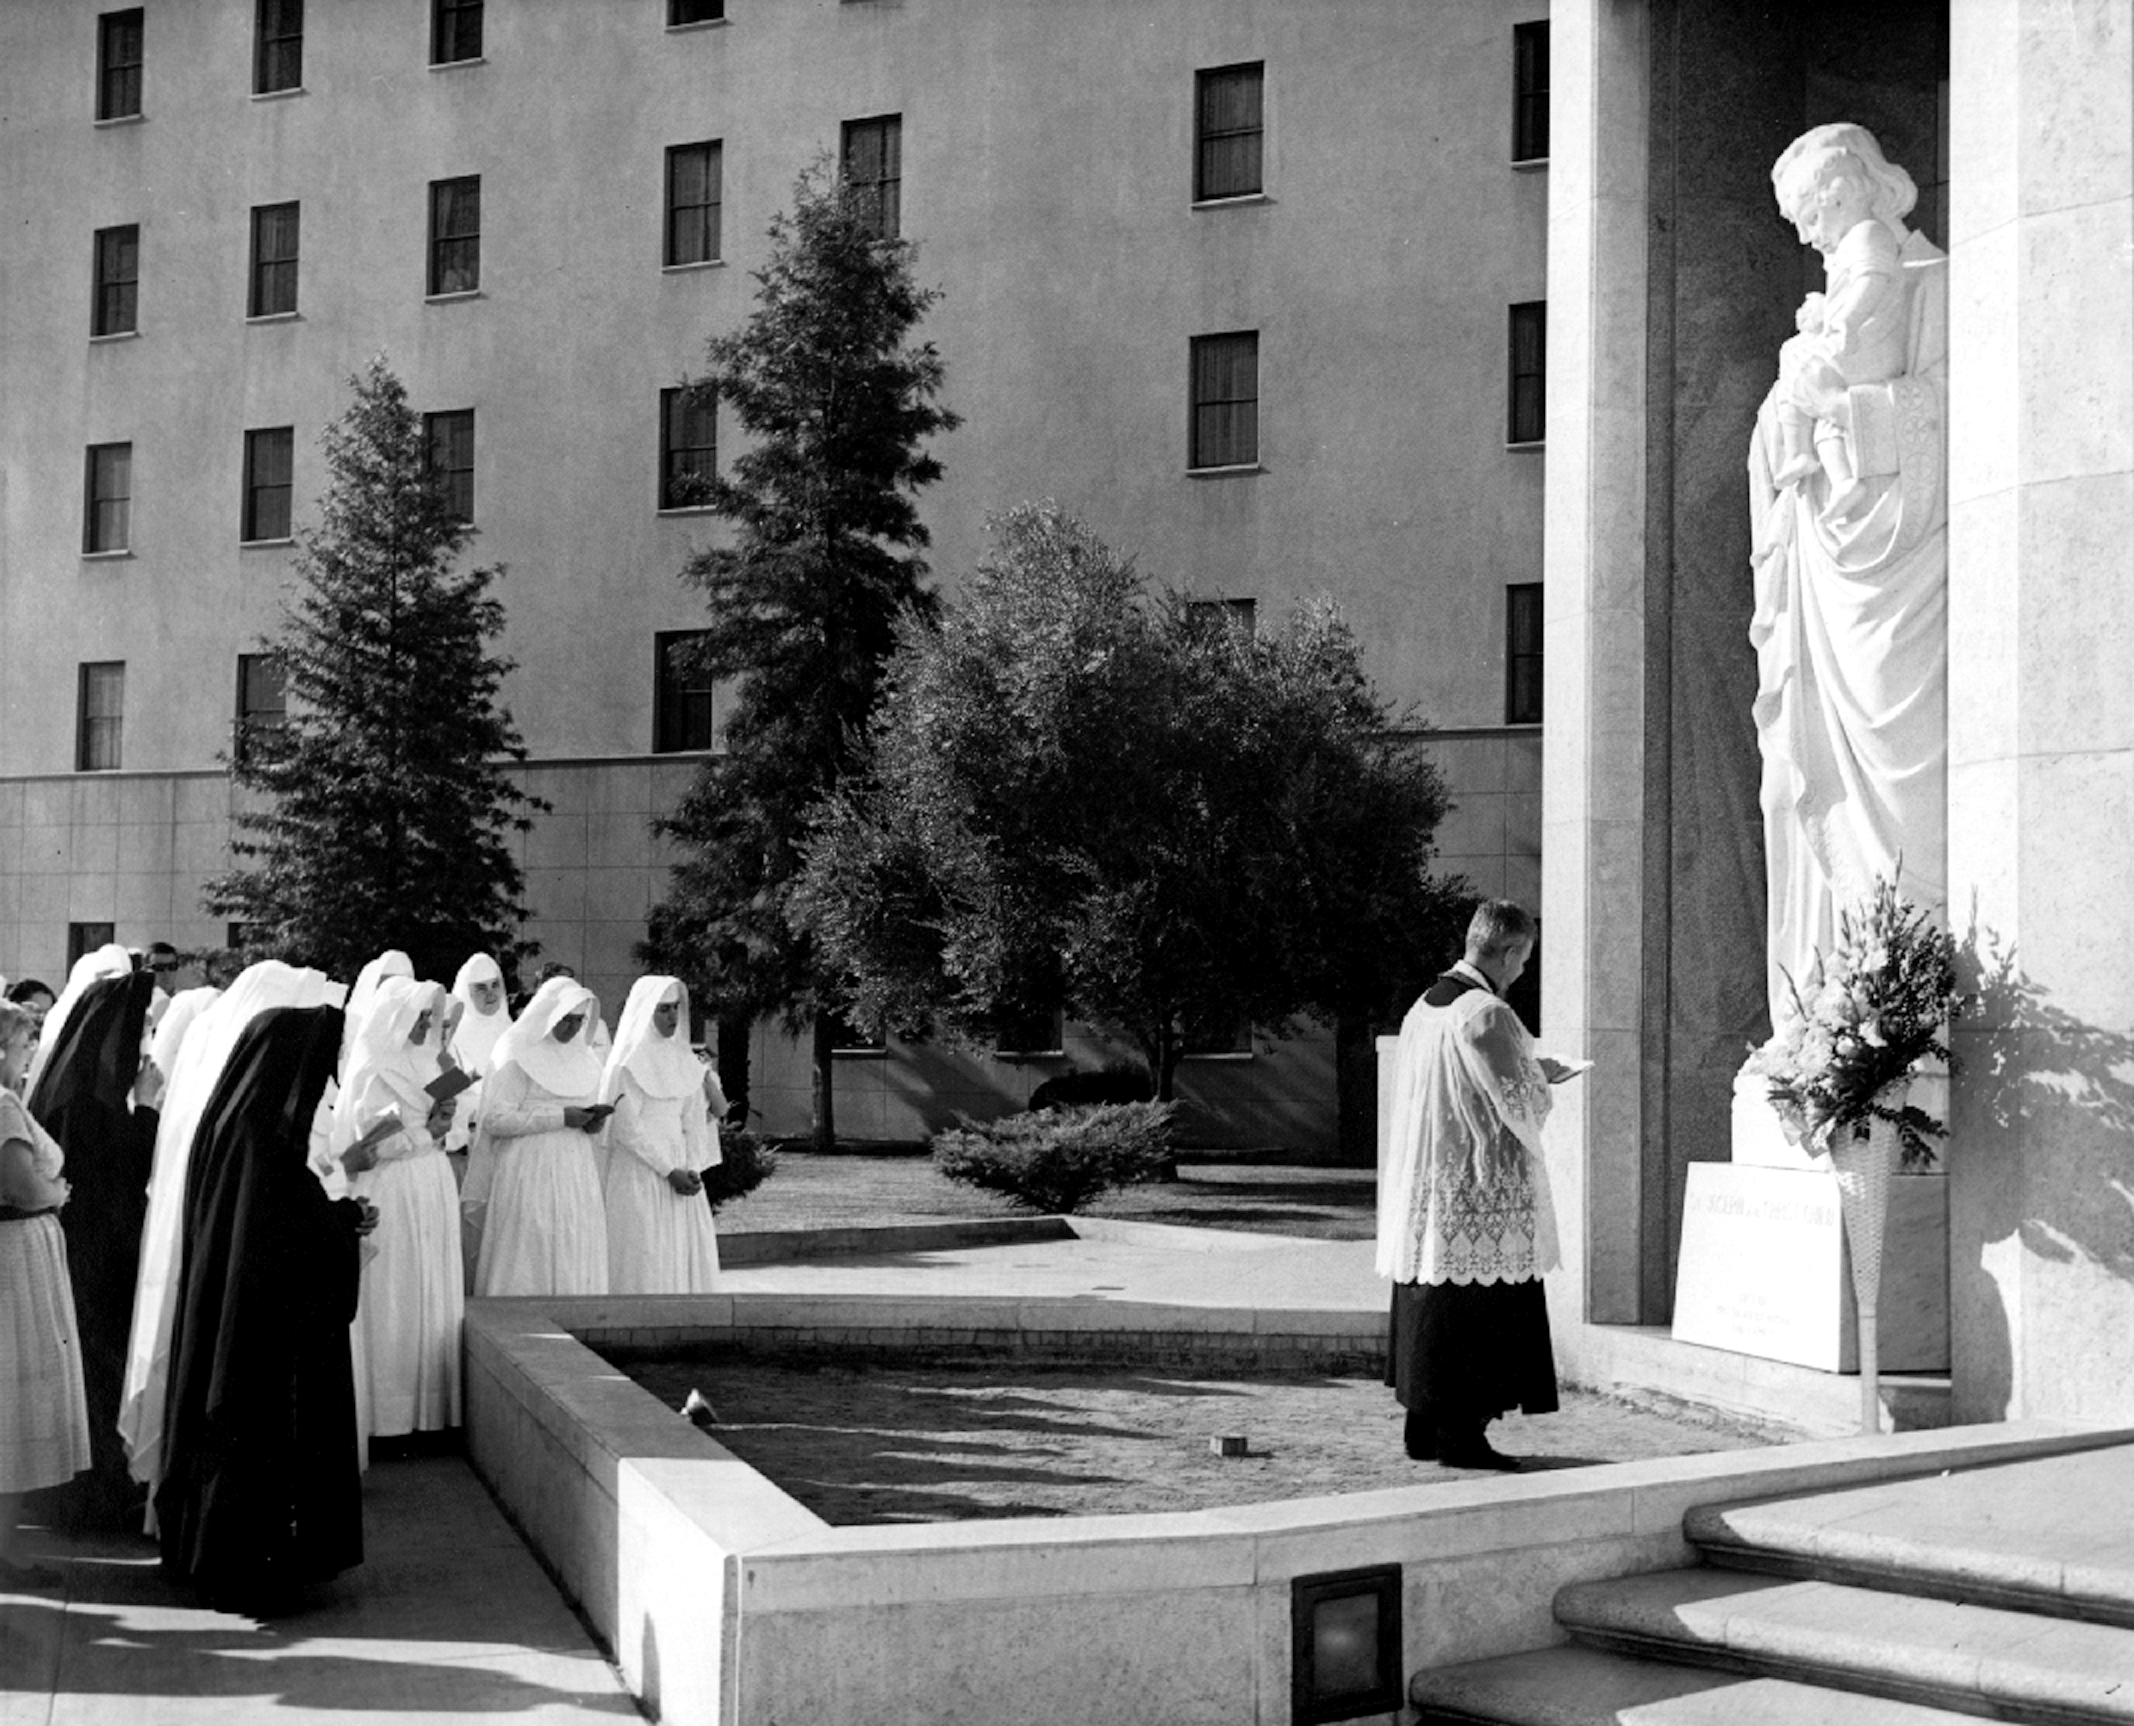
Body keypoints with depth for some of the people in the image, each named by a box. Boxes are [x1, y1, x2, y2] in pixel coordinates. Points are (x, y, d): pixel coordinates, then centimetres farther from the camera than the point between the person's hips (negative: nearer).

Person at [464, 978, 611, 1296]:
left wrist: (591, 1121, 1)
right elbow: (496, 1119, -16)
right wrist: (560, 1118, -18)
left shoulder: (582, 1058, 14)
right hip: (530, 1171, -6)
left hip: (574, 1171, 6)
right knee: (529, 1261, -5)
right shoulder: (519, 1058, -8)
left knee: (577, 1262, 3)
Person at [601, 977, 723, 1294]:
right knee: (647, 1257, -5)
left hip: (679, 1167, 7)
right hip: (642, 1170, -7)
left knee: (689, 1252, 4)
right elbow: (627, 1127, -13)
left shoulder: (680, 1057, 10)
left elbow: (692, 1117, 11)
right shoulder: (628, 1062, -10)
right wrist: (669, 1171, -14)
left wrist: (691, 1169, -2)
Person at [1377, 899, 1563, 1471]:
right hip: (1479, 1193, -8)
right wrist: (1540, 1075, 6)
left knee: (1428, 1305, 14)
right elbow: (1521, 1102, -16)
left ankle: (1424, 1426, 20)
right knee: (1478, 1312, -1)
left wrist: (1528, 1071, 19)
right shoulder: (1486, 1015, -18)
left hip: (1420, 1188, 9)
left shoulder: (1424, 1006, 9)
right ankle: (1462, 1434, 0)